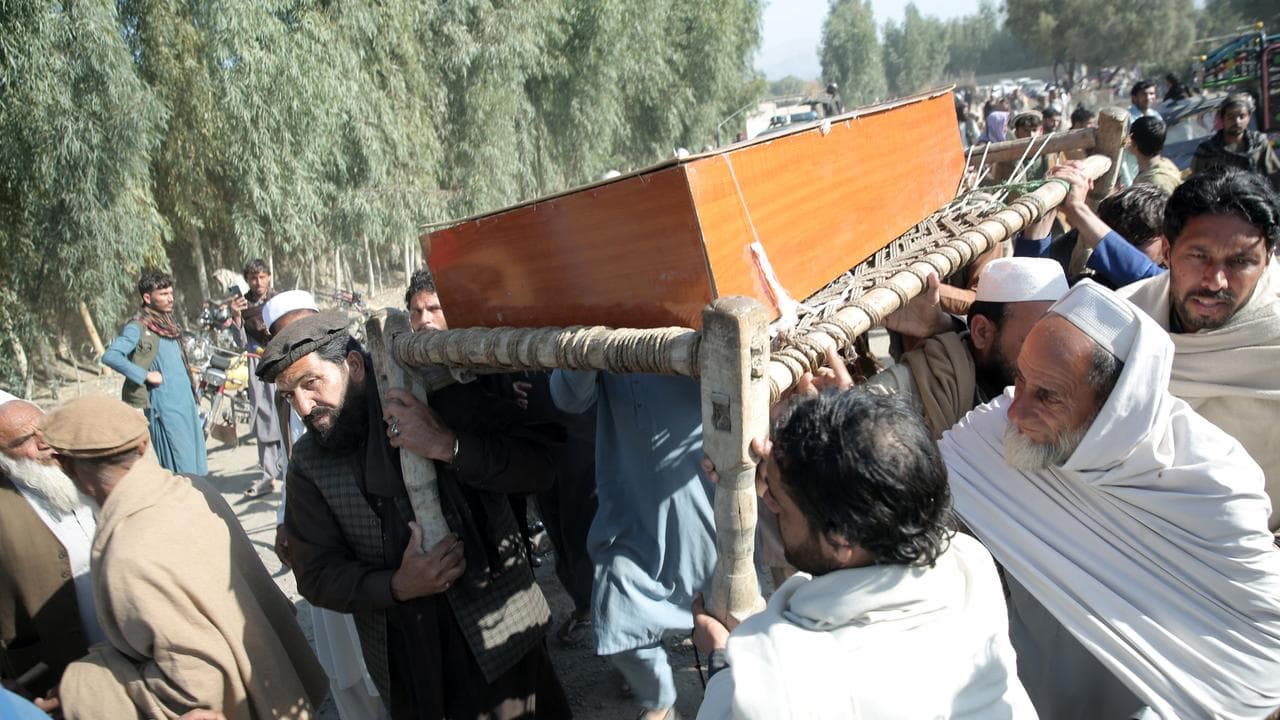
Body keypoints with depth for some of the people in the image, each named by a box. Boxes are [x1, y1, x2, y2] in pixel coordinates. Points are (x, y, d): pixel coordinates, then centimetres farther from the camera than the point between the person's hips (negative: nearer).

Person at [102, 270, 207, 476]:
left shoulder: (168, 322, 15)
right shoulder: (138, 327, -9)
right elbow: (110, 356, -21)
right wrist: (146, 375, -19)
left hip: (186, 402, 8)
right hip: (164, 405, -8)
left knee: (195, 463, 9)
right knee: (180, 466, -7)